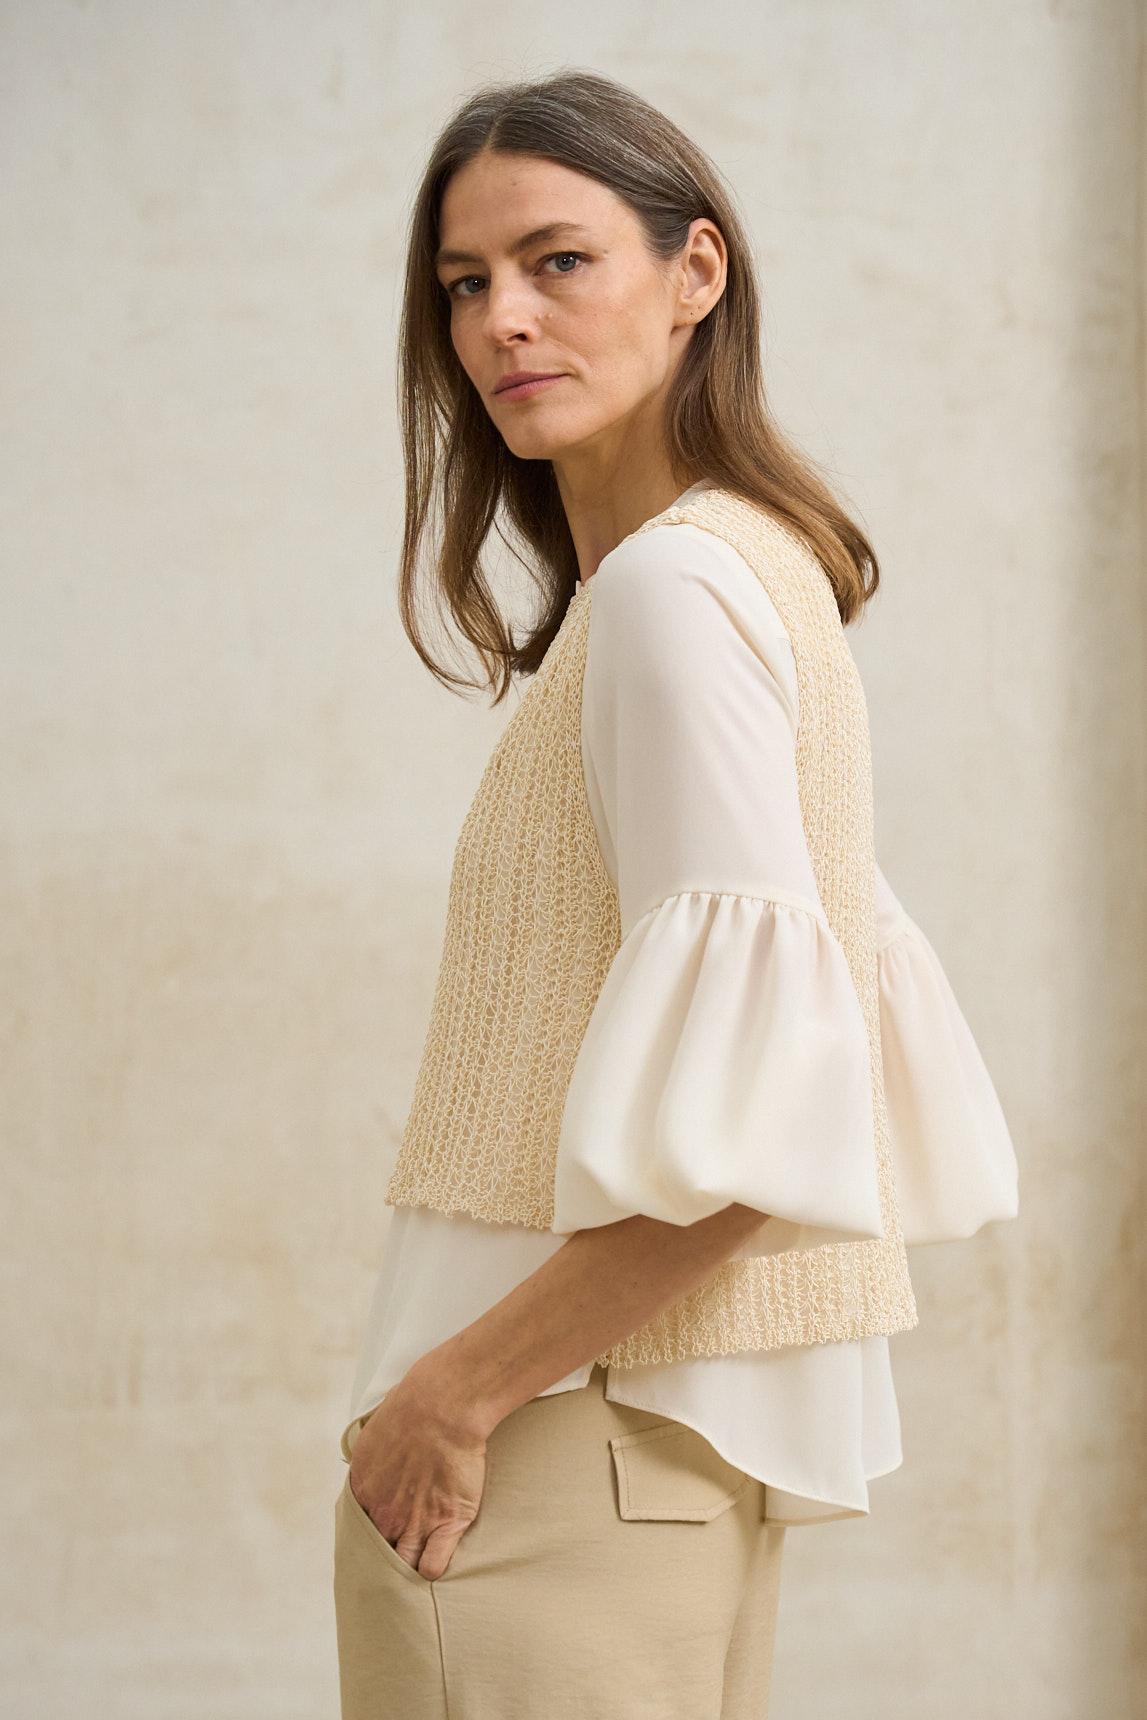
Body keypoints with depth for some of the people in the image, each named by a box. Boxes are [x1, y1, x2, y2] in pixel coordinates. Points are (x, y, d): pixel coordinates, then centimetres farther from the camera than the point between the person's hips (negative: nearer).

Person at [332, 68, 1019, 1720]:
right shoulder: (768, 567, 14)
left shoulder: (671, 584, -14)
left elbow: (742, 1088, -22)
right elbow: (864, 998, 19)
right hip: (689, 1434, 10)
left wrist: (465, 1383, -16)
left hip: (575, 1432, -10)